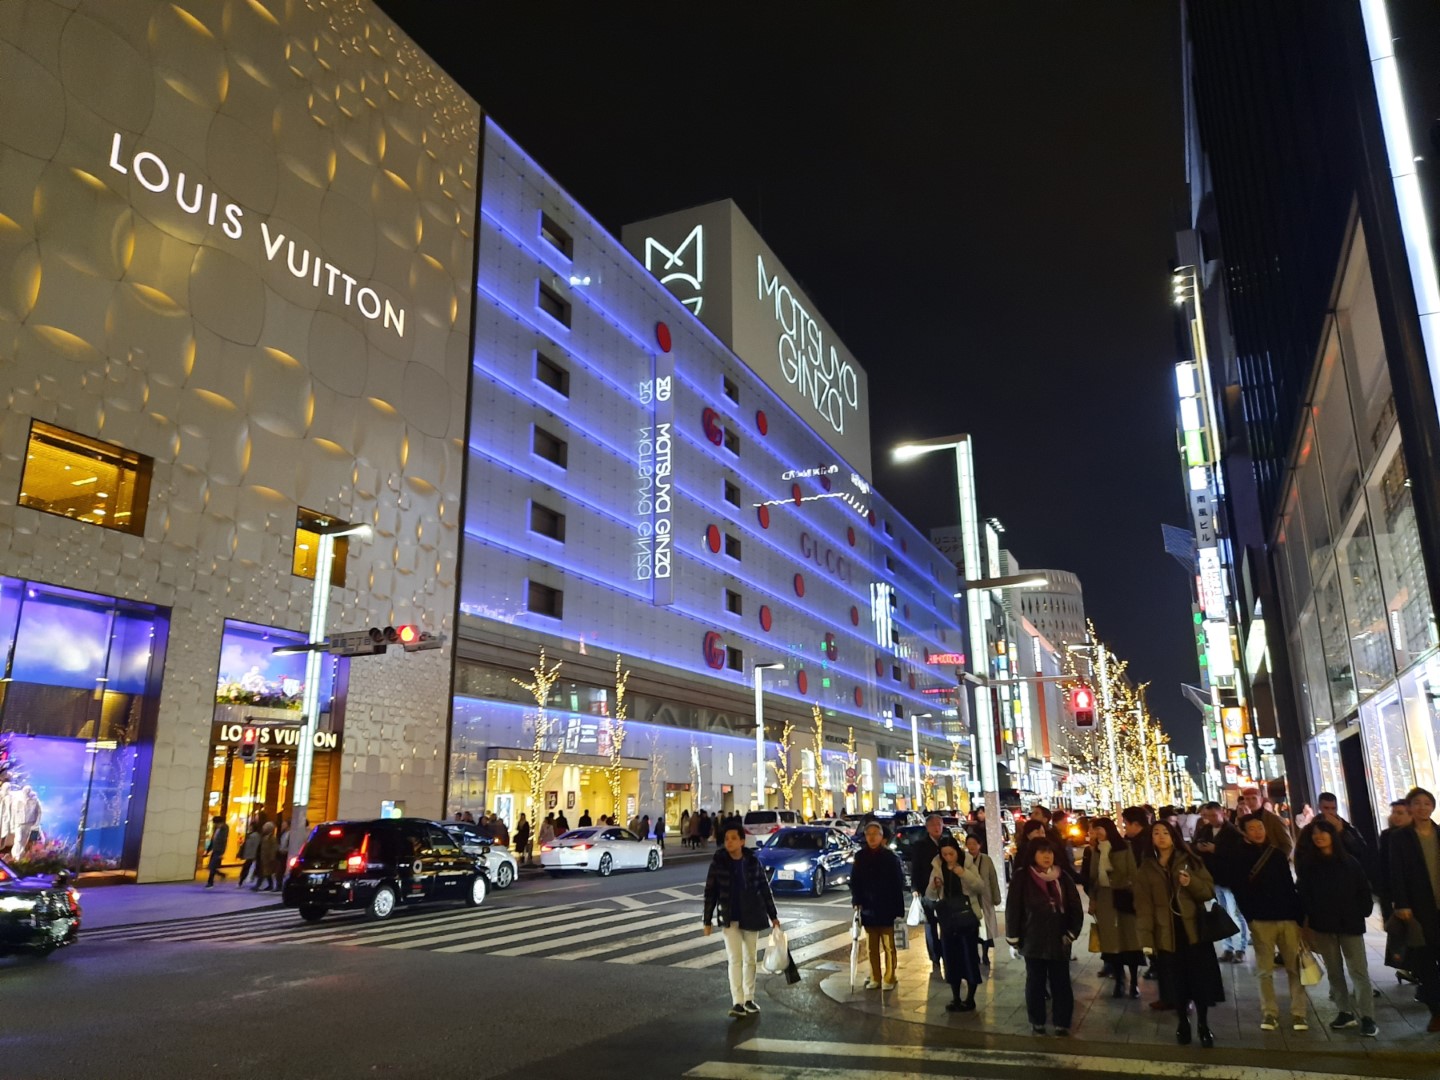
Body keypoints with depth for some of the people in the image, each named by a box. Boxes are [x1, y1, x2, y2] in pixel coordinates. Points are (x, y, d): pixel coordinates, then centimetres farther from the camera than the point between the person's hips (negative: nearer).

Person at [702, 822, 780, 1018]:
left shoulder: (753, 861, -5)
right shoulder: (718, 862, -8)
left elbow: (764, 888, 3)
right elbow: (710, 892, -3)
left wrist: (773, 916, 4)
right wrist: (707, 920, -2)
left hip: (752, 917, 2)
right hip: (730, 918, -2)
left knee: (750, 959, 11)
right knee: (734, 959, -8)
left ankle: (749, 999, 24)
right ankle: (738, 1002, -6)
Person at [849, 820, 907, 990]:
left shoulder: (890, 856, -7)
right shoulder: (860, 856, 2)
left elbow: (899, 882, -6)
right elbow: (854, 881, 6)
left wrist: (898, 907, -10)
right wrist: (857, 901, -4)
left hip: (886, 908, -3)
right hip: (867, 907, 3)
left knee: (888, 946, 5)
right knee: (872, 946, 11)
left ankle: (889, 979, 14)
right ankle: (875, 978, 20)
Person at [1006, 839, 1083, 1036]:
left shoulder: (1063, 878, 2)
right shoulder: (1022, 878, -6)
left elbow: (1076, 908, 5)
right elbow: (1013, 908, -4)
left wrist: (1072, 933, 1)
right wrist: (1014, 938, -4)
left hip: (1059, 941, 2)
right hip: (1033, 941, -2)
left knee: (1061, 983, 6)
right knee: (1036, 983, 10)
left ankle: (1062, 1024, 17)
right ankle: (1037, 1023, 22)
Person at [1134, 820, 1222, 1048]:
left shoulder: (1190, 860, 3)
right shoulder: (1145, 868, 1)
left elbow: (1209, 891, 0)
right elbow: (1143, 905, -3)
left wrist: (1192, 883, -20)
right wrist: (1146, 938, -10)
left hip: (1194, 930, 0)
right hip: (1166, 934, 0)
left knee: (1201, 979, 2)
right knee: (1176, 983, 6)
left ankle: (1203, 1025, 20)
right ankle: (1183, 1023, 27)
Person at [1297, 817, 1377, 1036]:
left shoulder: (1349, 861, -1)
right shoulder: (1308, 864, 2)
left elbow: (1363, 889, 2)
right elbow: (1303, 894, 2)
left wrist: (1363, 913, -6)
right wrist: (1306, 922, -2)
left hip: (1349, 923, -2)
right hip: (1322, 925, 2)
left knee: (1359, 970, -2)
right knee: (1334, 971, 9)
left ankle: (1367, 1017, 2)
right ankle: (1345, 1012, 18)